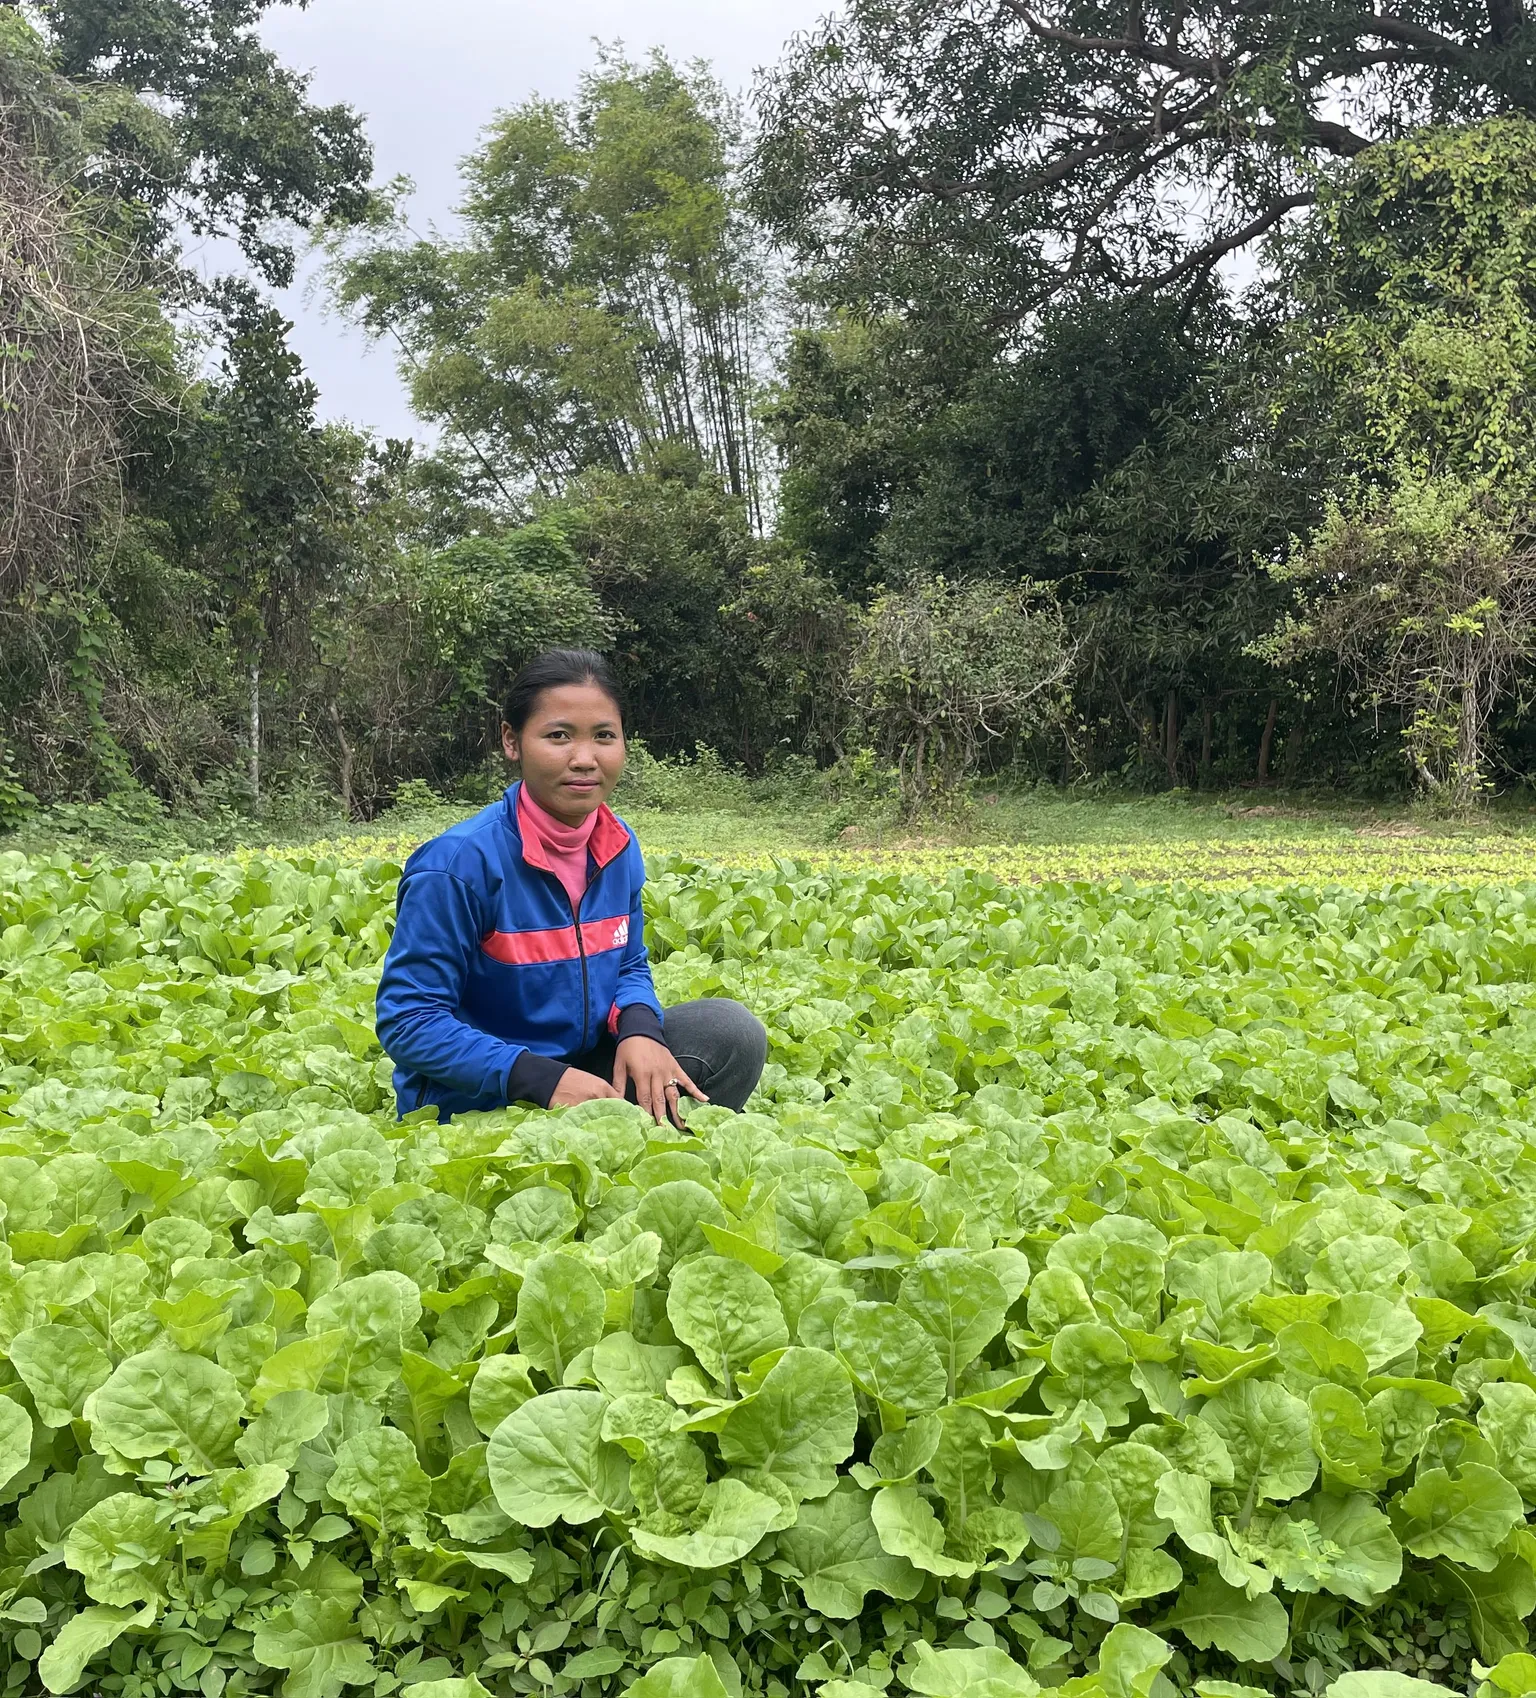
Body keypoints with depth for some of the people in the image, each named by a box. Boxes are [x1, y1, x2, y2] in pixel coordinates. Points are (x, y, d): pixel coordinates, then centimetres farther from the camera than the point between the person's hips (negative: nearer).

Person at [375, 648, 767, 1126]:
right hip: (475, 1102, -6)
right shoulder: (460, 863, -22)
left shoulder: (619, 848, -1)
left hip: (583, 1066, 6)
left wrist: (638, 1026, -13)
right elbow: (408, 1021, -19)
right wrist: (543, 1078, -28)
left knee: (731, 1030, -9)